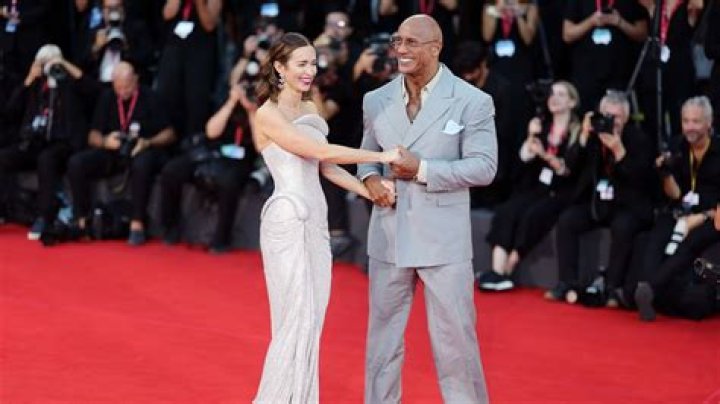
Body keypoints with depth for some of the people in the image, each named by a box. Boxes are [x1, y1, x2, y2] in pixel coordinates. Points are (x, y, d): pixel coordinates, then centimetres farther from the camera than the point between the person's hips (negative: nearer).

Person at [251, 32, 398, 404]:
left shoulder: (310, 109, 14)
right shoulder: (268, 114, -11)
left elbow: (326, 167, 12)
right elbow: (321, 152, -18)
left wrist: (368, 191, -1)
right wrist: (382, 157, -17)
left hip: (316, 219, 8)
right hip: (288, 220, -8)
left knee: (313, 318, 9)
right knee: (297, 318, -5)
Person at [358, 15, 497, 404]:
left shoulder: (472, 101, -6)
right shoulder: (376, 100, 7)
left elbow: (484, 167, -10)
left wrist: (423, 170, -18)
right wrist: (370, 177, -6)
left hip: (443, 239, -4)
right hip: (388, 237, 4)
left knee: (455, 338, 2)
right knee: (383, 334, 12)